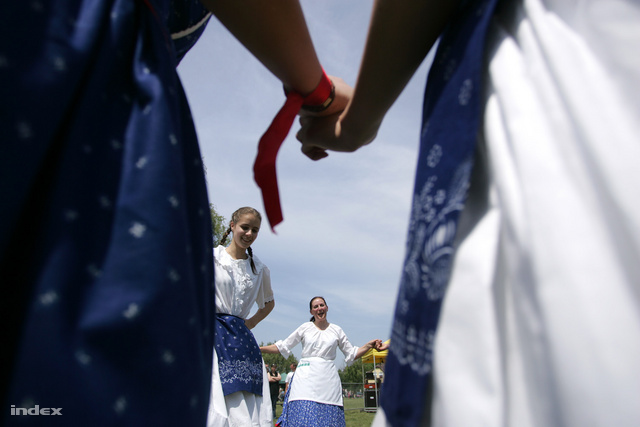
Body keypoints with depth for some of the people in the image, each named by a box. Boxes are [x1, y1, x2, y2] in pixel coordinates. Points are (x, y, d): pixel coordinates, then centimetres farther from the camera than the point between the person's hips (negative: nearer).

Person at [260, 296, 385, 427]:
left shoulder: (337, 330, 12)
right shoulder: (305, 328, 10)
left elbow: (351, 354, 15)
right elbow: (282, 347, 12)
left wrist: (368, 346, -1)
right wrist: (259, 349, 3)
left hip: (328, 379, 1)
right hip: (306, 377, 0)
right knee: (302, 416, -12)